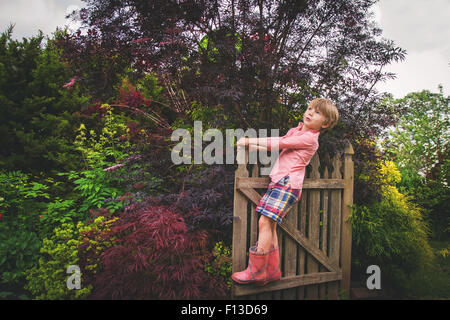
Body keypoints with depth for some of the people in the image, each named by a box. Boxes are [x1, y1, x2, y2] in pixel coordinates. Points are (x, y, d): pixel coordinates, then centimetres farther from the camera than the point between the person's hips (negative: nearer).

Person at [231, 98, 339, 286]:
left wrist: (249, 141, -7)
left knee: (265, 222, -14)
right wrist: (255, 146, 7)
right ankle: (272, 271, 14)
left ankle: (256, 272, -6)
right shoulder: (295, 131, 21)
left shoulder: (309, 138, -7)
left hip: (288, 183, -9)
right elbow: (278, 145, 24)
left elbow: (279, 143, -12)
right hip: (278, 181, 9)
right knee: (269, 225, 5)